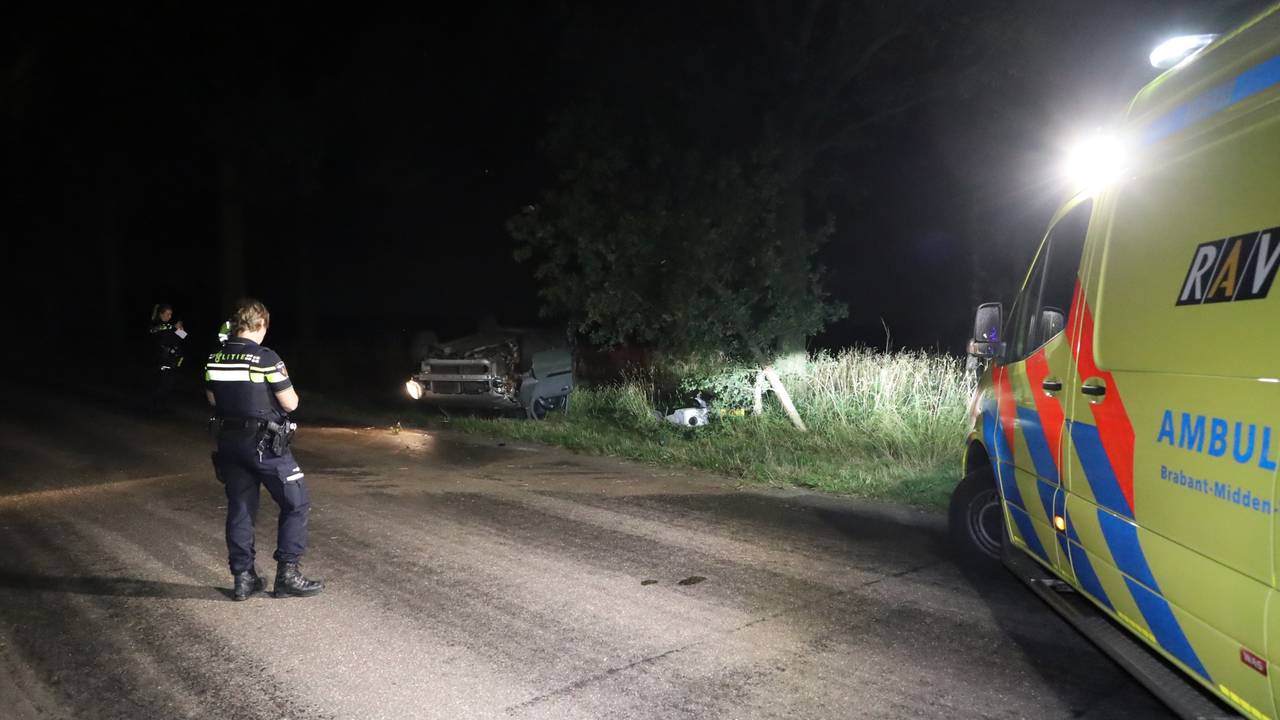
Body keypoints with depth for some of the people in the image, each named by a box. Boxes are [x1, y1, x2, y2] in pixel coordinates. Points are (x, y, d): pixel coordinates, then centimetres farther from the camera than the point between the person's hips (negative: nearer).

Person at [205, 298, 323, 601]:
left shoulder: (214, 359, 2)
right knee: (296, 504, 6)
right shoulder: (266, 358, -17)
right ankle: (287, 575, 5)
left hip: (230, 441, 6)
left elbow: (212, 398, 16)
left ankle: (243, 578, 18)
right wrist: (286, 387, 7)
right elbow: (290, 403, -13)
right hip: (265, 443, -6)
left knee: (240, 508, 13)